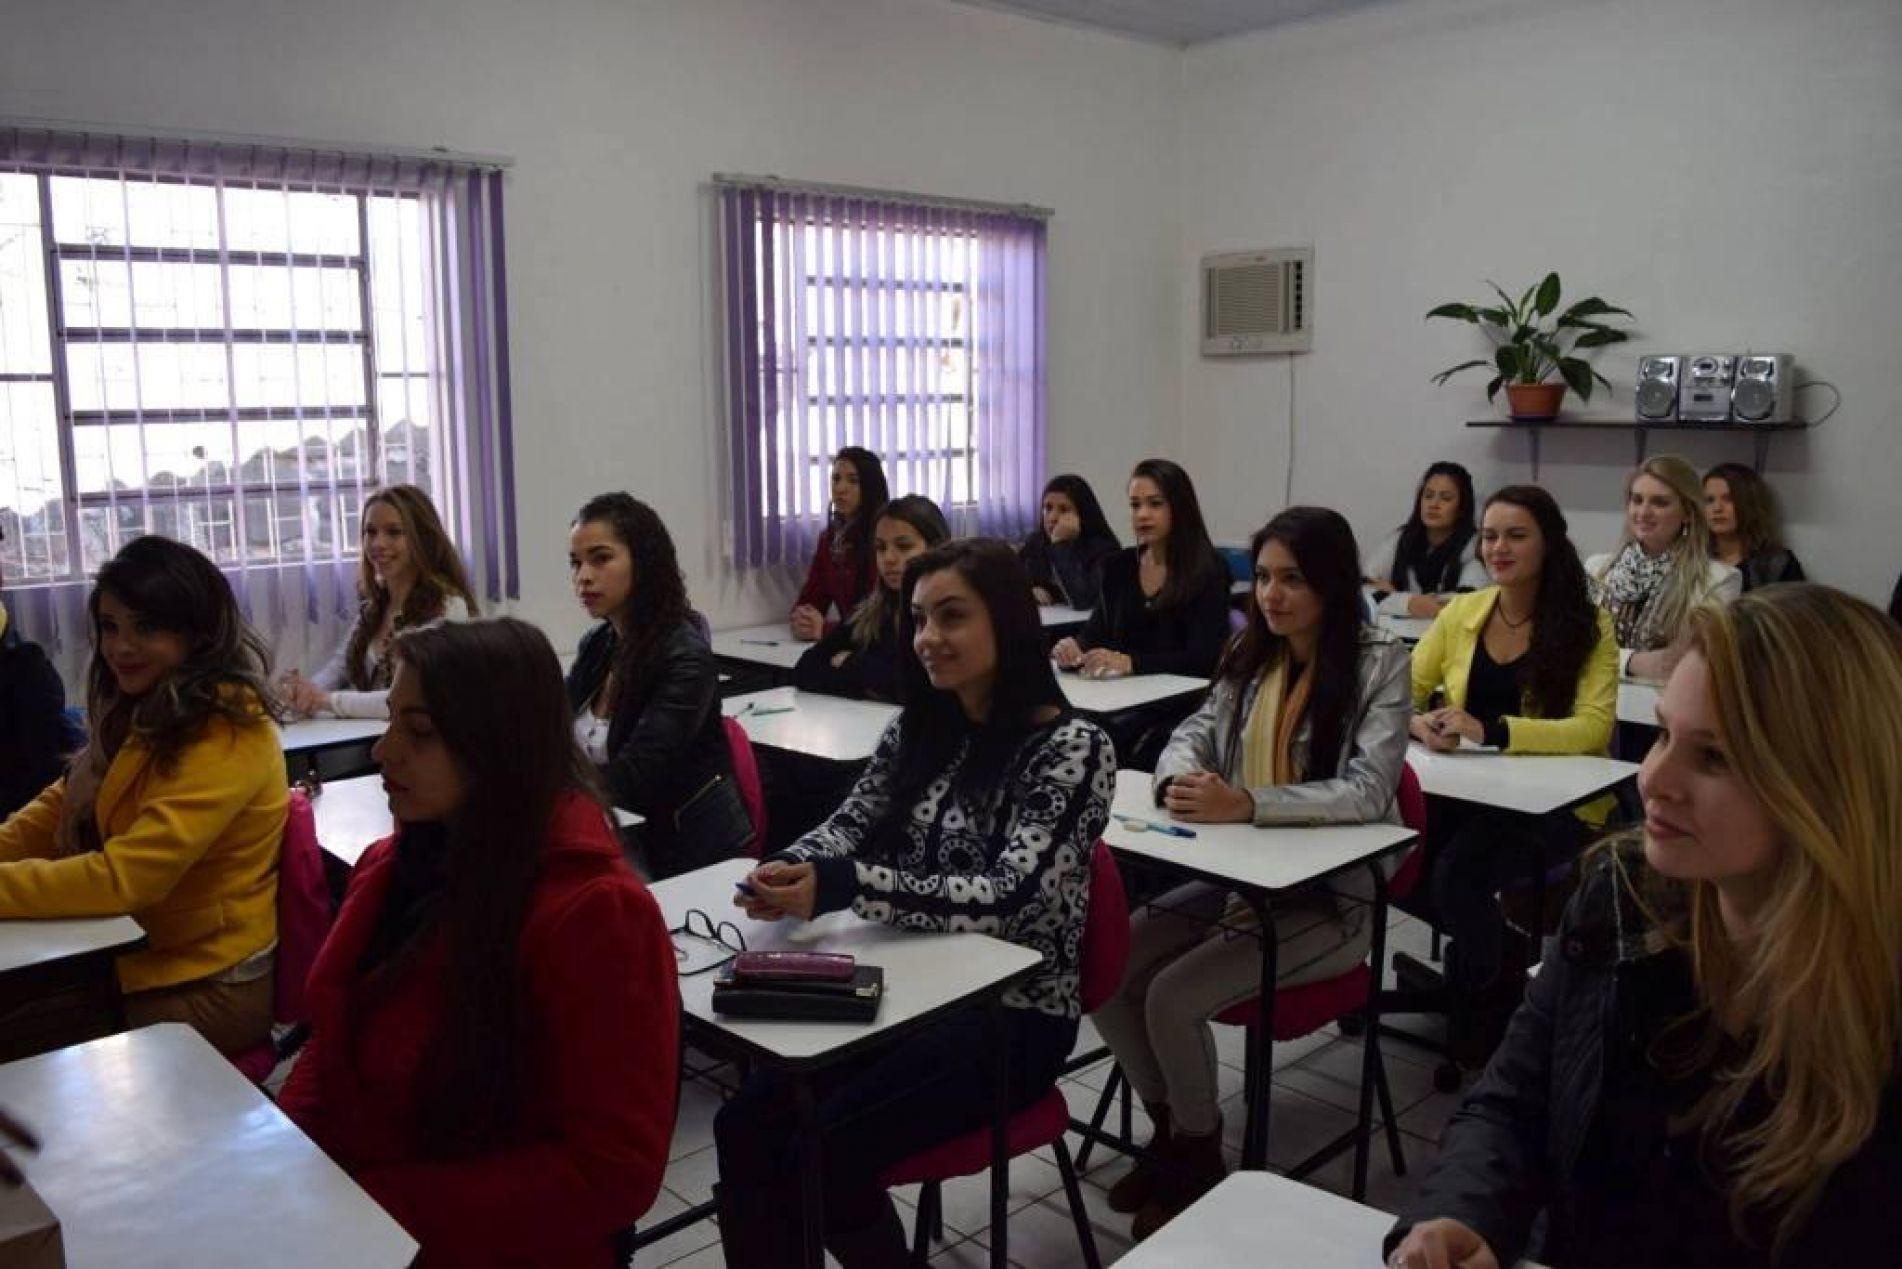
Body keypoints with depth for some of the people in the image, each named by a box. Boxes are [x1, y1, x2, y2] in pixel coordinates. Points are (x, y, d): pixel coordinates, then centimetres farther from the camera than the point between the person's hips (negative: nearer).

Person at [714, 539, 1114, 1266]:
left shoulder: (1072, 748, -13)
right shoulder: (918, 730, 7)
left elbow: (1008, 899, -23)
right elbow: (848, 825, 4)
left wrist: (840, 887, -34)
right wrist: (790, 871, -21)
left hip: (1012, 1013, -6)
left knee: (820, 1151, -19)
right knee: (746, 1124, -13)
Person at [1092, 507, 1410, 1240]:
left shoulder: (1380, 661, -11)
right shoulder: (1250, 655, 8)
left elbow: (1368, 791, -21)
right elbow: (1192, 734, 7)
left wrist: (1247, 804, -32)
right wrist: (1179, 780, -18)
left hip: (1332, 897, -6)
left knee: (1173, 996, -21)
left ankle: (1200, 1158, 7)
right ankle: (1168, 1130, 12)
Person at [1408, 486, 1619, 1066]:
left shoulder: (1588, 625, -4)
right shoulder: (1461, 612, 8)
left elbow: (1593, 727, -16)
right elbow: (1403, 693, 8)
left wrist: (1492, 730, -30)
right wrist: (1420, 723, -17)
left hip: (1555, 802, -3)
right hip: (1469, 794, 4)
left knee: (1458, 875, -29)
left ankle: (1486, 1025, -2)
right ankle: (1491, 952, 1)